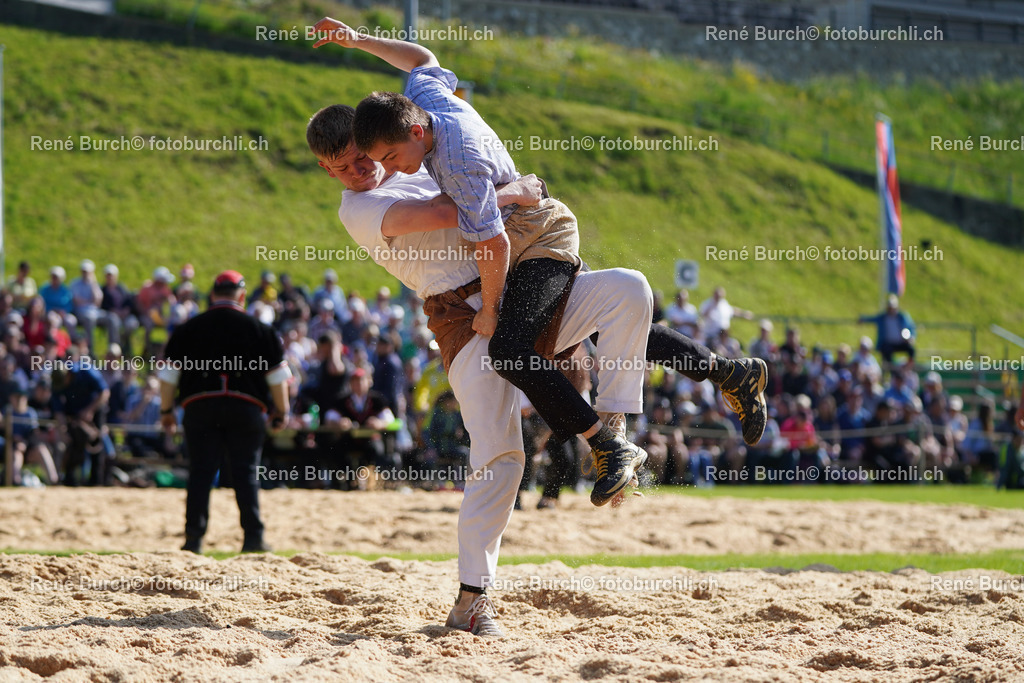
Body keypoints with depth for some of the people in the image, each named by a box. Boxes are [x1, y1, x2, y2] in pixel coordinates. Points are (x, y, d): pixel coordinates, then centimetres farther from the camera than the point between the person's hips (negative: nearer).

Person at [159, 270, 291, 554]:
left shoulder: (187, 329, 8)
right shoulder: (258, 329, 5)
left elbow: (169, 373, 7)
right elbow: (277, 374, 5)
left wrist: (166, 410, 14)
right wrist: (281, 412, 13)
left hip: (199, 406, 1)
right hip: (245, 408, -1)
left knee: (200, 472, 2)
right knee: (245, 473, 2)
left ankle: (194, 537, -4)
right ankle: (253, 537, -2)